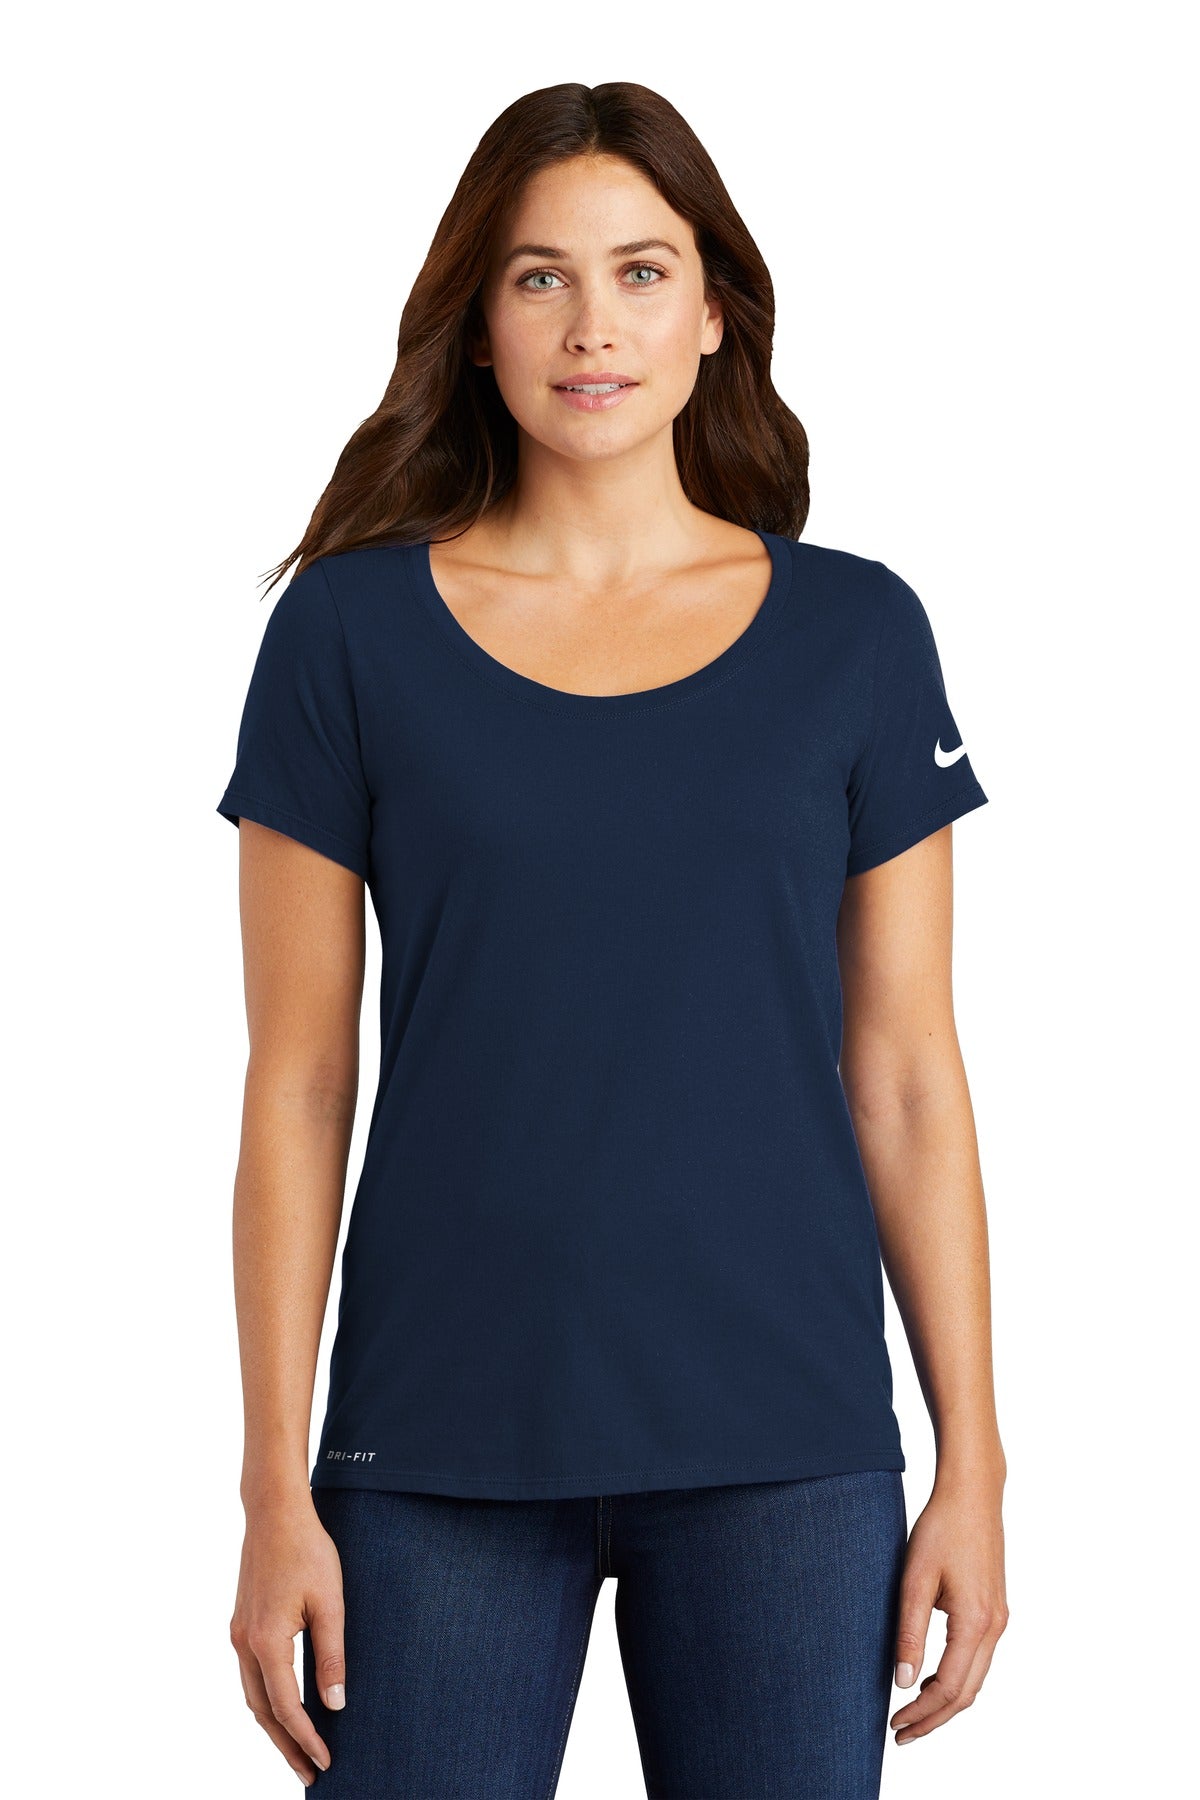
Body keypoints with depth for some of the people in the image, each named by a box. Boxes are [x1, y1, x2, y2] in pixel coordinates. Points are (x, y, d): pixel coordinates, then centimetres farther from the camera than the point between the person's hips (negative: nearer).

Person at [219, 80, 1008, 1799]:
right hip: (444, 1446, -1)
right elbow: (298, 1086, 1)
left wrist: (973, 1462, 2)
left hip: (782, 1447, 1)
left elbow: (904, 1074, 5)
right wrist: (277, 1487, -2)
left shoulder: (855, 632, 4)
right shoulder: (352, 627, 1)